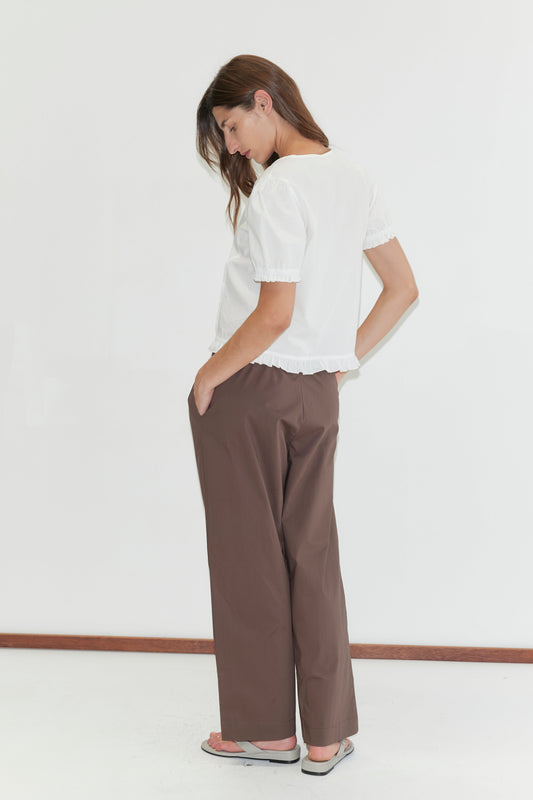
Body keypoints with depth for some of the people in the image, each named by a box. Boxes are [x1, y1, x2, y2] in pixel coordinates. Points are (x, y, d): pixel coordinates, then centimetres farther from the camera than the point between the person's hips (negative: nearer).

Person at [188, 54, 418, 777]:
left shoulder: (278, 188, -16)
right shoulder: (354, 176, 7)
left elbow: (274, 315, -22)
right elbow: (403, 288, 10)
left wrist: (208, 378, -10)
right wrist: (345, 360, 13)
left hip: (247, 392, -7)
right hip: (317, 396, 7)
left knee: (250, 560, 6)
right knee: (313, 559, 12)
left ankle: (265, 728, 20)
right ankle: (328, 736, 20)